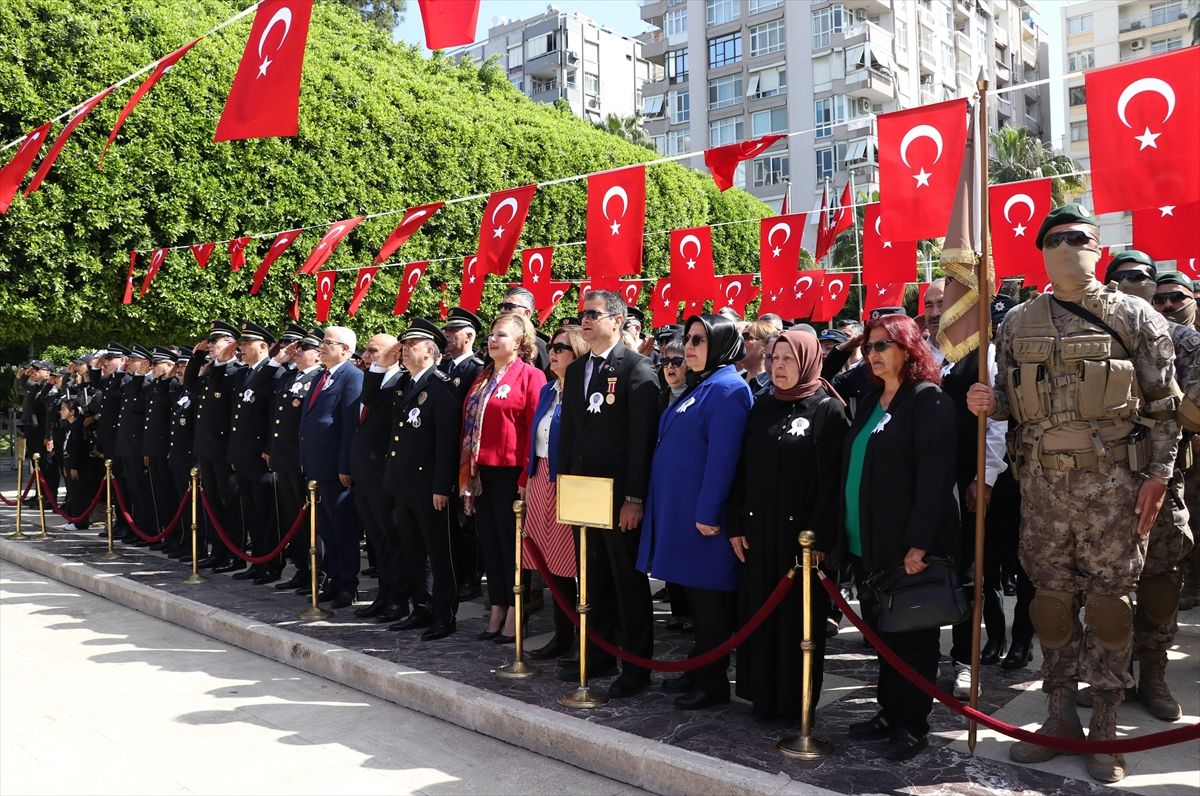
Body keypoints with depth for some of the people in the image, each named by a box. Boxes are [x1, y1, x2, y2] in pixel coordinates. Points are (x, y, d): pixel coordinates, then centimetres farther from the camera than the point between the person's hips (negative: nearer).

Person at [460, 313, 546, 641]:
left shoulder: (530, 376, -7)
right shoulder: (483, 377, 15)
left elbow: (536, 429, -12)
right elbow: (468, 423, 15)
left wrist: (527, 478, -16)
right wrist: (466, 472, 9)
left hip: (509, 473, -7)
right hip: (480, 474, 7)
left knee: (511, 543, 2)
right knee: (489, 543, 12)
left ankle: (514, 617, 13)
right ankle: (497, 611, 22)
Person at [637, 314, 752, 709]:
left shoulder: (727, 389, -13)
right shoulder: (696, 387, 17)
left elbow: (722, 457, -20)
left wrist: (708, 513, -23)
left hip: (702, 513, -9)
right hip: (678, 510, 9)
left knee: (709, 594, 0)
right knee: (694, 593, 16)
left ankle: (712, 682, 11)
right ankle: (698, 669, 27)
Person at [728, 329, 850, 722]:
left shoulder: (828, 410, -5)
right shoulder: (762, 407, 10)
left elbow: (832, 479, -11)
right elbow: (743, 469, 10)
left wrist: (820, 537, -16)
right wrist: (736, 524, 4)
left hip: (802, 532, -5)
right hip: (758, 530, 5)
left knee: (799, 616, 4)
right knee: (759, 612, 10)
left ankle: (798, 700, 17)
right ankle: (763, 693, 23)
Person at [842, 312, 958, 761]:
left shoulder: (928, 400, -10)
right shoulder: (870, 402, 14)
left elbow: (934, 476, -17)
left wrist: (919, 543, -22)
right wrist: (843, 534, 12)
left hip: (908, 545, -7)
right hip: (868, 541, 7)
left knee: (912, 635, 4)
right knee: (883, 632, 15)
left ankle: (914, 725, 17)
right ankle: (889, 712, 28)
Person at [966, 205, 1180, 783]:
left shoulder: (1133, 315, 0)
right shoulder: (1018, 323, 9)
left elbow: (1163, 403, 0)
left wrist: (1158, 474, -6)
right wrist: (989, 403, -7)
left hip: (1113, 482, -3)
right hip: (1043, 482, 3)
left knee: (1108, 599, 3)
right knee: (1051, 597, 9)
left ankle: (1104, 729, 17)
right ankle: (1061, 717, 24)